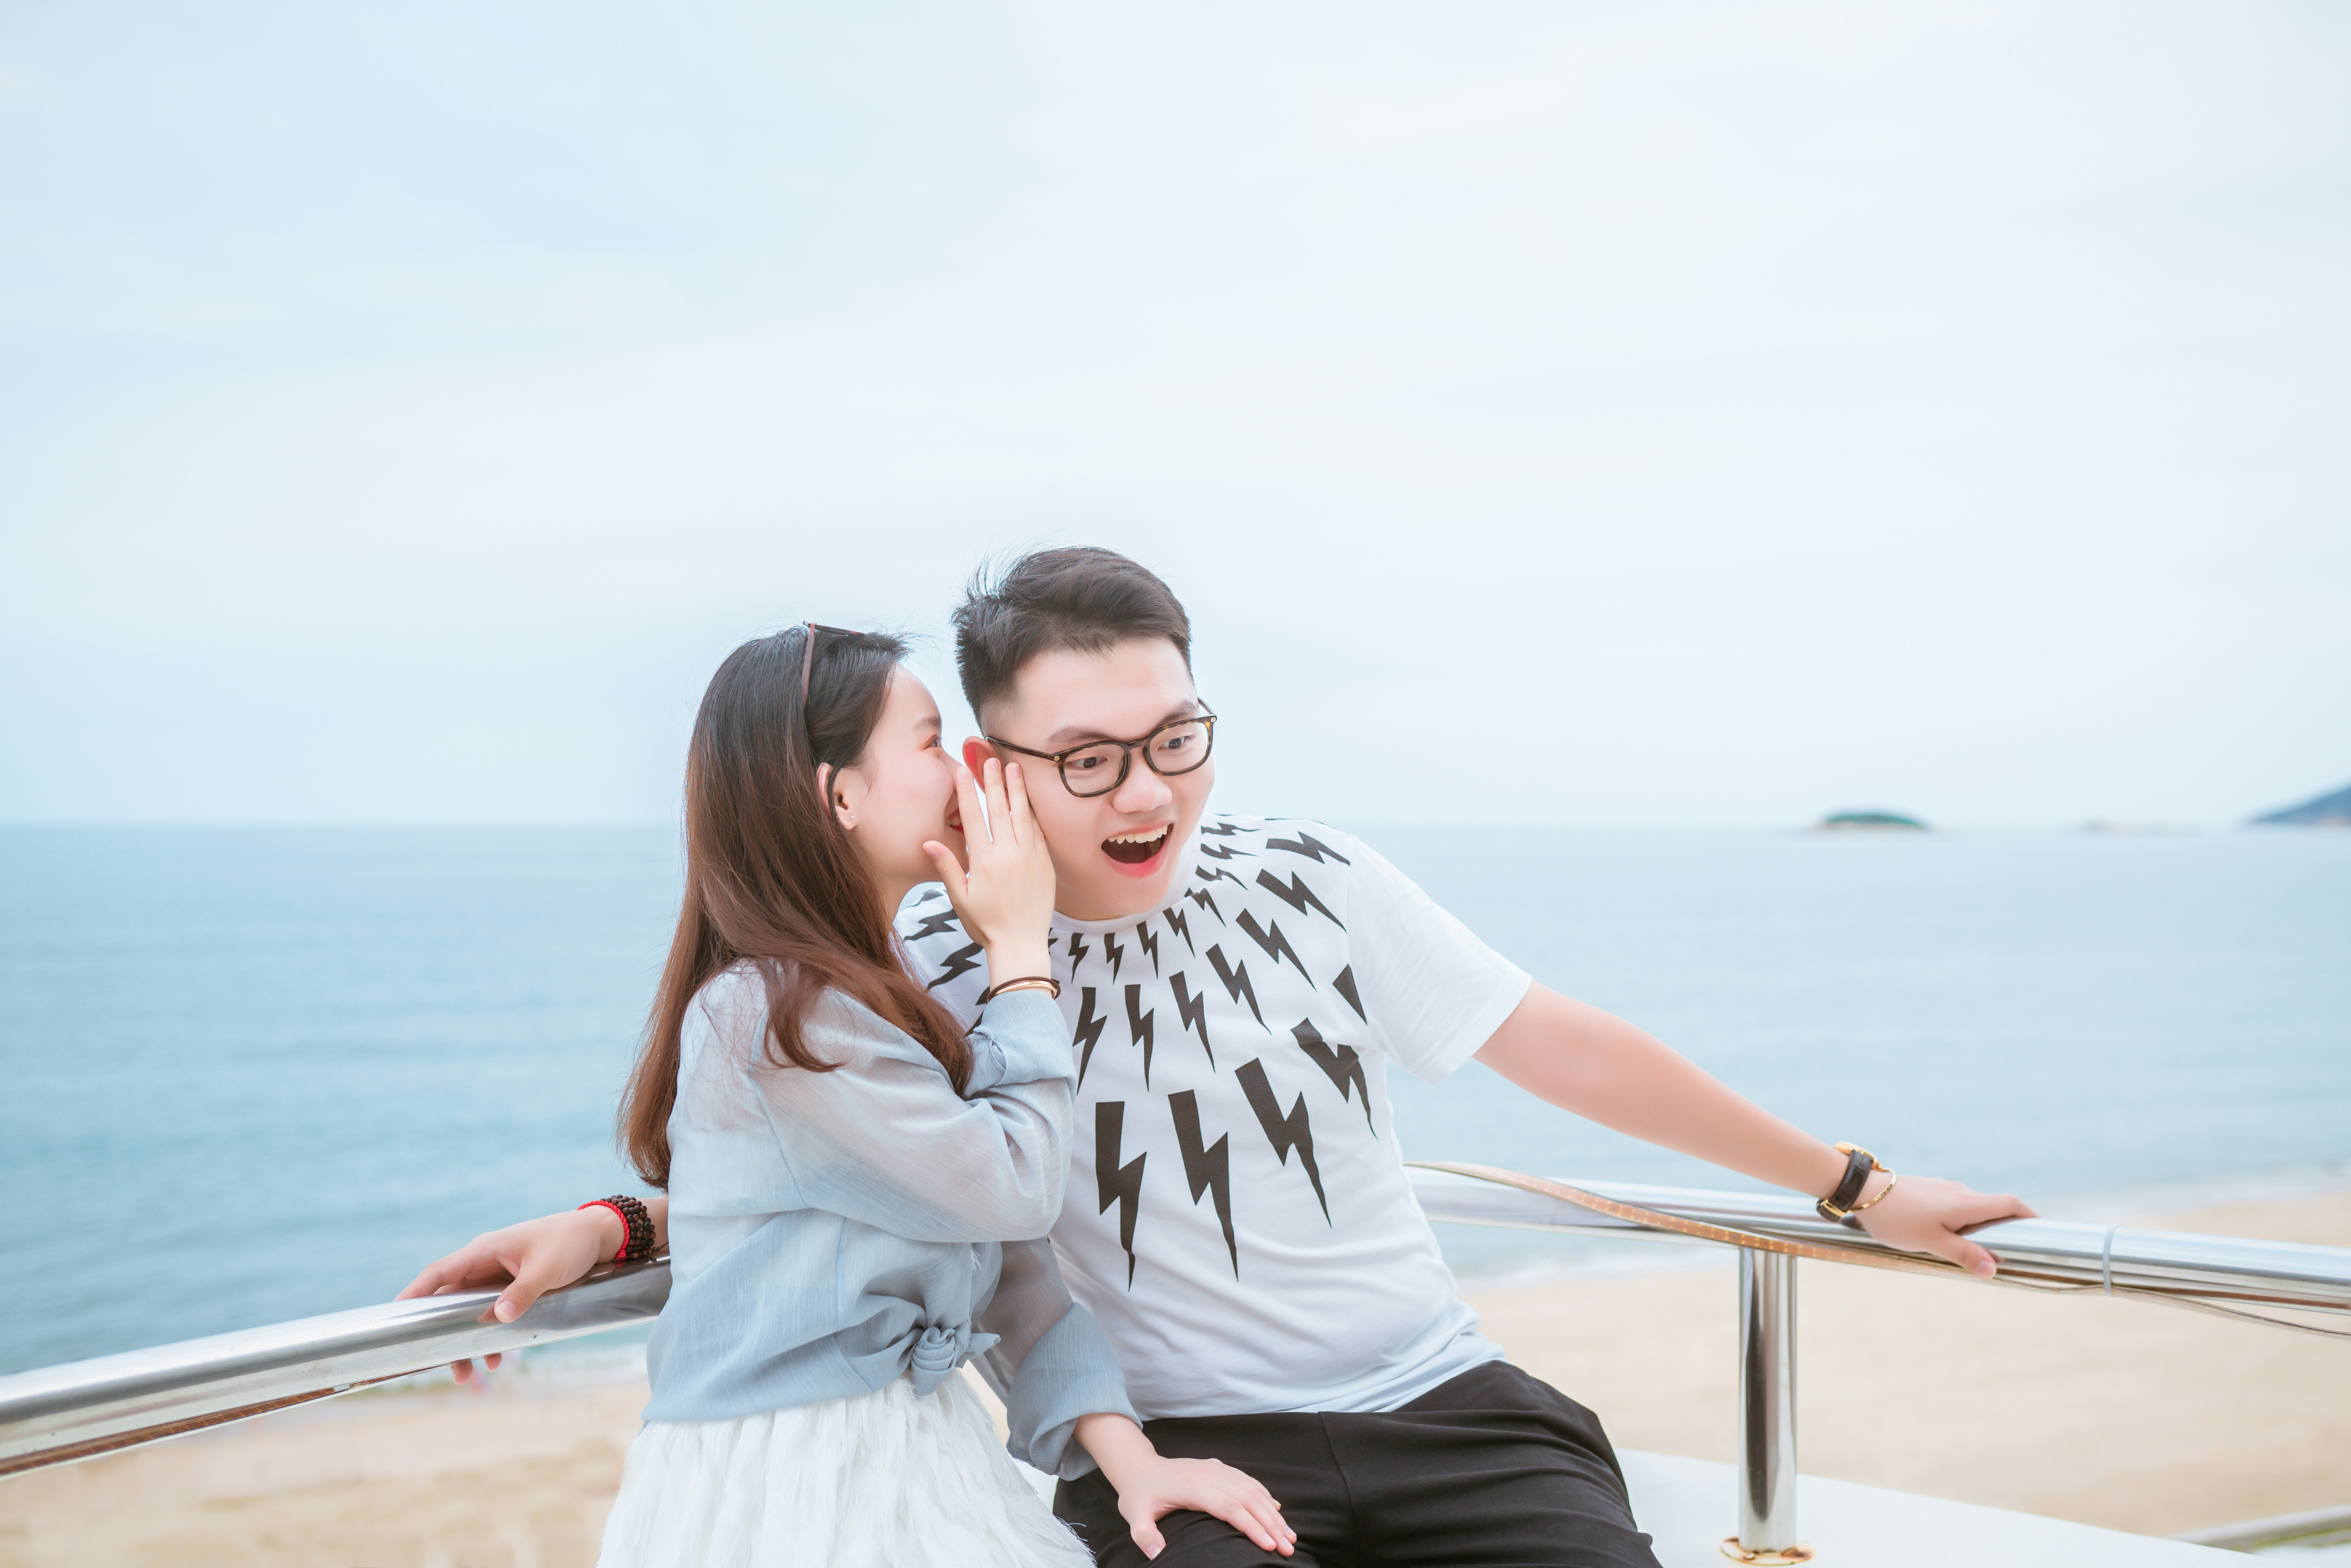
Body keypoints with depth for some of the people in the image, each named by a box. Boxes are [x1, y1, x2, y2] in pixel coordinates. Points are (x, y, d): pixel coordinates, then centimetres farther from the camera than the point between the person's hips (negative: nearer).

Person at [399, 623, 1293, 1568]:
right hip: (790, 1485, -8)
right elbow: (1014, 1190, -17)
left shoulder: (876, 1008, 10)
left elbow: (996, 1250, 5)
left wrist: (1127, 1453, -4)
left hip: (912, 1448, 9)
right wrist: (1019, 947, -9)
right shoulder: (775, 1014, -19)